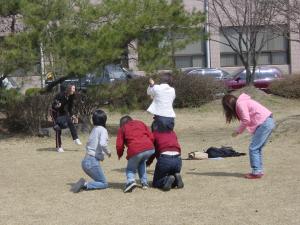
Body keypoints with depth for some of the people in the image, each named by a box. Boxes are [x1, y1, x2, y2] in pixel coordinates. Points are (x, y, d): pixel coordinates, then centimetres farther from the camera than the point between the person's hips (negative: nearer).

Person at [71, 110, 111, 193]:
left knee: (100, 181, 20)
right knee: (104, 184, 2)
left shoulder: (94, 130, 17)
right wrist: (108, 152, -7)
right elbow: (102, 144, -24)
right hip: (93, 162, -8)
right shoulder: (103, 130, -6)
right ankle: (85, 185, -19)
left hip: (85, 161, 8)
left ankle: (83, 184, -3)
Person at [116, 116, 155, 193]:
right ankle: (144, 183, 23)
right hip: (150, 149, 3)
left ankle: (131, 181, -10)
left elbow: (119, 146, 11)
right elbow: (151, 137, 19)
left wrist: (120, 155, 30)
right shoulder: (140, 123, 30)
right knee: (142, 162, 34)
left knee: (130, 168, 20)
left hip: (135, 151, -3)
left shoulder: (122, 129, 21)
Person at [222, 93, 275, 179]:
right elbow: (247, 119, 17)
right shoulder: (243, 102, 21)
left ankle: (256, 172, -4)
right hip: (269, 121, 10)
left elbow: (246, 120, -12)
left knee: (253, 148, -5)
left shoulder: (240, 104, -8)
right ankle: (259, 170, 19)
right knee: (257, 148, 15)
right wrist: (239, 131, 9)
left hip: (264, 123, -10)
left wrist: (238, 131, 0)